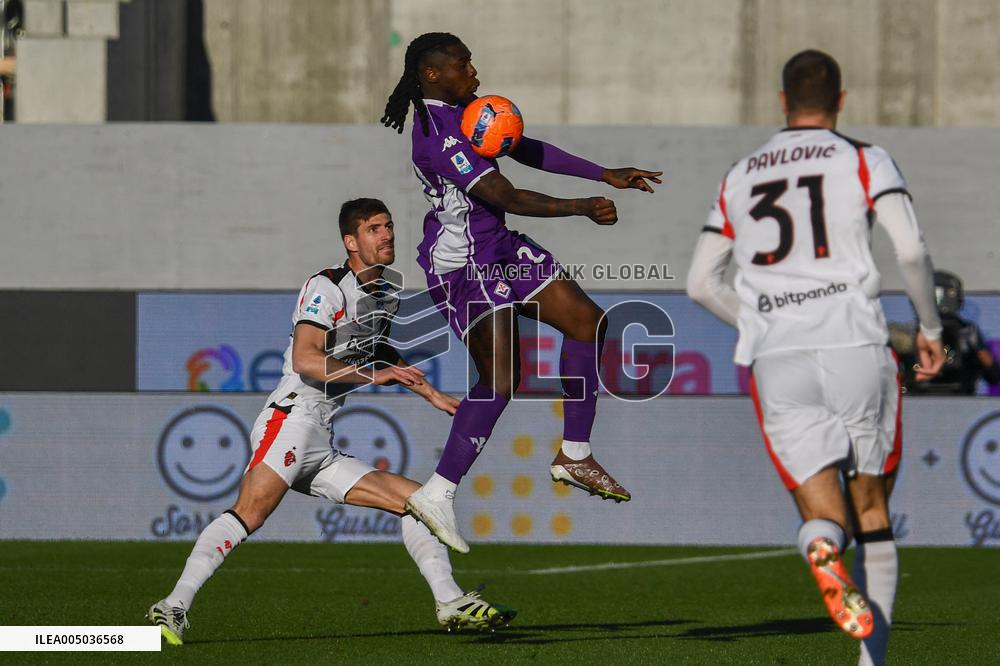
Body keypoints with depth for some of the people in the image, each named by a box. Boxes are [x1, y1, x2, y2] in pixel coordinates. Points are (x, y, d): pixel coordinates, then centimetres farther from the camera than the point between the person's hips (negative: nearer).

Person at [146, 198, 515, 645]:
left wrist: (433, 396, 42)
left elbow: (384, 356, 42)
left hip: (322, 449, 9)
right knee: (251, 511, -29)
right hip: (294, 417, -9)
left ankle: (451, 604, 3)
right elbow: (305, 360, -18)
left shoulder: (387, 298, 22)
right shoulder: (327, 288, -4)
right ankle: (173, 608, -35)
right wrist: (373, 375, -20)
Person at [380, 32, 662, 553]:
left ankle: (574, 456, 15)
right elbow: (506, 198, -27)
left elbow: (528, 151, 17)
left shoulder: (464, 110, 9)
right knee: (501, 377, -17)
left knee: (587, 321, 11)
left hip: (498, 250, 11)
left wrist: (605, 176, 15)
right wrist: (583, 209, -22)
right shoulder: (439, 135, -23)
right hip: (461, 265, -11)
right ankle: (437, 494, -13)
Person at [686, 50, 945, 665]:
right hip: (854, 346, -2)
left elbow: (702, 282, 20)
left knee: (826, 514, 2)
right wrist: (931, 327, 7)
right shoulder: (864, 162, 7)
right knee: (872, 506, 14)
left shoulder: (741, 177, 19)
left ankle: (822, 548, -35)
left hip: (775, 361, 2)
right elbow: (910, 250, -7)